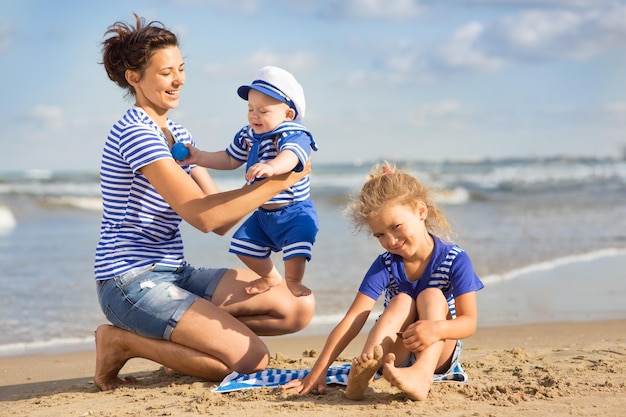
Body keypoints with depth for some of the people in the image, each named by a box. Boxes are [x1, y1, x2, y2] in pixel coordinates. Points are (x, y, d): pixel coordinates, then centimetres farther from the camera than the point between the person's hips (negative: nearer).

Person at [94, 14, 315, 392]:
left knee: (300, 308, -1)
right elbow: (202, 215, -23)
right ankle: (123, 342, -4)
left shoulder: (176, 135, 15)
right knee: (254, 360, -18)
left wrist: (270, 174, -5)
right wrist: (278, 182, -19)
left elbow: (221, 221, 8)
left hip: (174, 275, 9)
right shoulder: (135, 133, -15)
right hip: (132, 283, -9)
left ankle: (179, 335, 6)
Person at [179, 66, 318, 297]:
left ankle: (293, 282, 5)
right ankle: (271, 278, 34)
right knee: (243, 244, 9)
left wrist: (271, 167, -68)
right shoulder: (247, 135, 2)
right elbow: (230, 159, 20)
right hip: (263, 213, 8)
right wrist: (199, 157, 10)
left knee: (295, 249, -26)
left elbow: (290, 156, -46)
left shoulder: (293, 135, -22)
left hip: (295, 211, -8)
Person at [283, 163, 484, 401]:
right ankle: (363, 371, -51)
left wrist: (437, 328, -41)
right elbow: (352, 320, -18)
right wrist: (318, 371, -28)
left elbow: (469, 321, -18)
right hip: (395, 354, 1)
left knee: (432, 296, -24)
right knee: (402, 301, -25)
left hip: (439, 354, -1)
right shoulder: (385, 266, -9)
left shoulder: (455, 260, -13)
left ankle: (422, 375, -50)